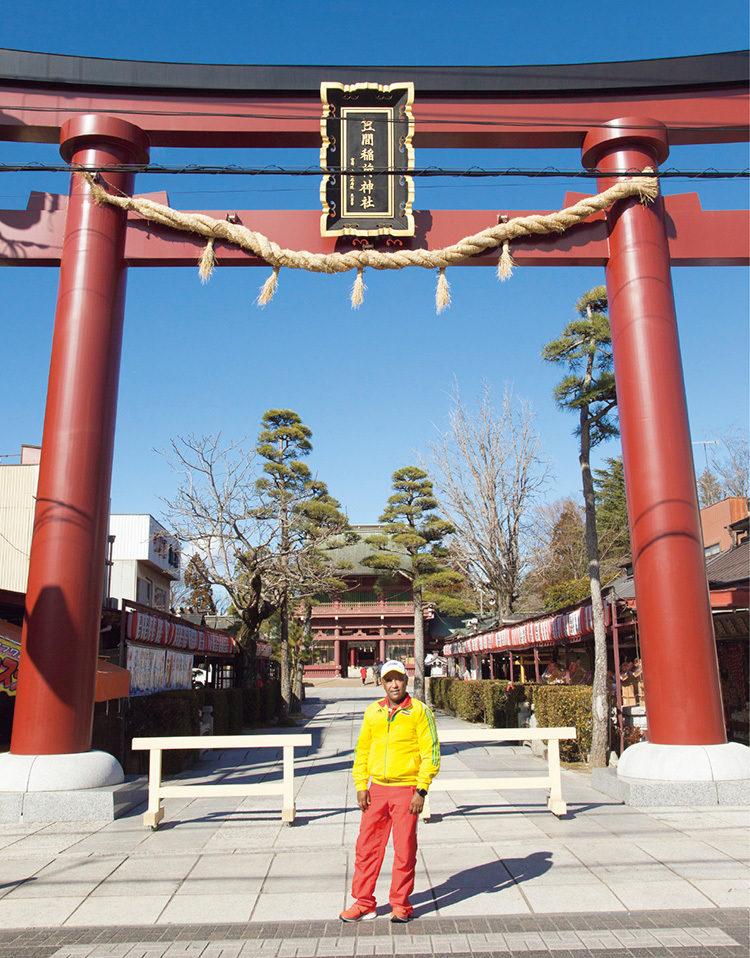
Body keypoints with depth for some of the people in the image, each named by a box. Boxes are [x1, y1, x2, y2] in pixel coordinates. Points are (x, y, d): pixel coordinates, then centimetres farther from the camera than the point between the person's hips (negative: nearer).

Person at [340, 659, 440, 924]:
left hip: (406, 789, -4)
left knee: (404, 850, 5)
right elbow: (362, 750, 13)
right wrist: (361, 785, 5)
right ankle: (364, 903, 23)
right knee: (367, 846, 8)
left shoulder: (419, 711, -5)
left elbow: (430, 753, -6)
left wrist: (421, 790, -11)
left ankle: (401, 904, 22)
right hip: (377, 788, 4)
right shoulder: (373, 712, 7)